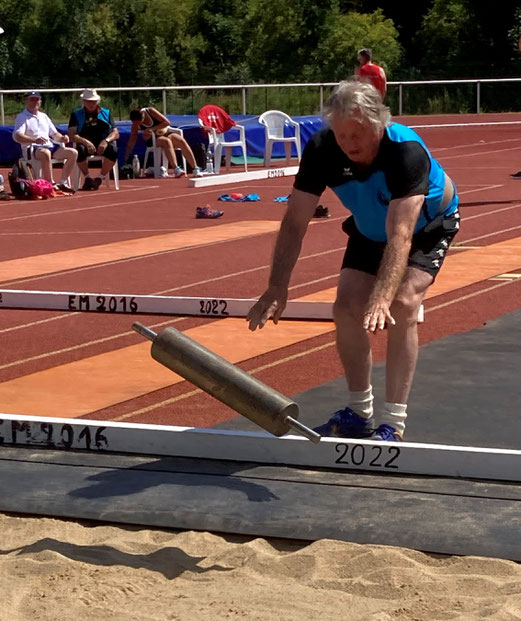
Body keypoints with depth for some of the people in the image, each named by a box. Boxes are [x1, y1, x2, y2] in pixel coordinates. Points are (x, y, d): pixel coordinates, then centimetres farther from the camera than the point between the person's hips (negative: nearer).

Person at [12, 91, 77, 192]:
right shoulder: (21, 117, 5)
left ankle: (63, 183, -12)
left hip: (51, 147, 7)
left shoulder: (44, 116, 28)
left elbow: (54, 133, 28)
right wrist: (34, 140, -30)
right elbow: (17, 136, -12)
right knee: (45, 153, -40)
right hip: (33, 149, -7)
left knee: (73, 152, -12)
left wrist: (61, 138, 2)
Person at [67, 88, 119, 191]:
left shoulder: (106, 113, 17)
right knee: (80, 150, -37)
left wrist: (106, 141, -14)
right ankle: (87, 178, -13)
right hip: (85, 144, -1)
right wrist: (85, 142, -20)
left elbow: (116, 133, 8)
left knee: (113, 150, -33)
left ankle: (100, 178, -15)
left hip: (103, 144, 1)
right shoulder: (76, 115, 12)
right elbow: (72, 135, -1)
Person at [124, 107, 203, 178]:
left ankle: (195, 169, -26)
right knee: (166, 141, -35)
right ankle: (176, 170, -48)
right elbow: (132, 141, -3)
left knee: (182, 141, -26)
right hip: (154, 140, -1)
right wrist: (126, 158, -6)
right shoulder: (135, 125, -8)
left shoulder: (150, 111, -15)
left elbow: (167, 122, -15)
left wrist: (152, 129, -23)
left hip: (166, 132, 1)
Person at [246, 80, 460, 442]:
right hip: (369, 230, 5)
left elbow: (400, 234, -48)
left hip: (428, 226, -5)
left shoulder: (406, 151, -41)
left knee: (402, 305, -24)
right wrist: (277, 287, -33)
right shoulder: (322, 150, -28)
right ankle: (359, 414, 10)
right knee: (347, 307, -9)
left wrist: (381, 297, -60)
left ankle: (392, 425, -17)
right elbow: (295, 222, -24)